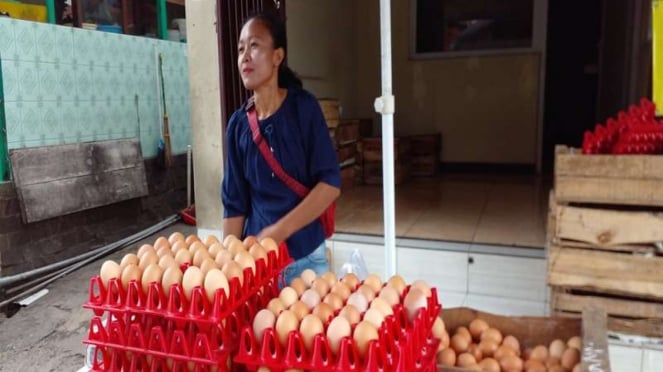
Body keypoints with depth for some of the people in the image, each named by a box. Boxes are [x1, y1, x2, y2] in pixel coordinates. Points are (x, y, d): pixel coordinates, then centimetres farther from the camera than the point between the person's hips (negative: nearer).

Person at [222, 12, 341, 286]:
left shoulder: (304, 107, -8)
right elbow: (234, 204, 3)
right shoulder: (238, 124, -1)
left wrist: (279, 231, -18)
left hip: (305, 257, -2)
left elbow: (331, 183, -12)